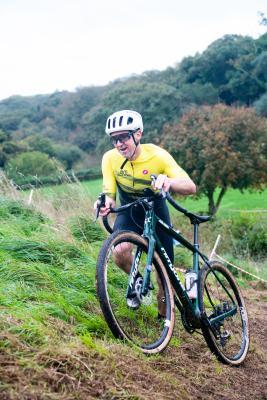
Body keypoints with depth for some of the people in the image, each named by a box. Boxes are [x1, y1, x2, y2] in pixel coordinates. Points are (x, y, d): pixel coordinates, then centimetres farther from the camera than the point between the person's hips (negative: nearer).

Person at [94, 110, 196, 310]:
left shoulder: (157, 156, -27)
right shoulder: (110, 158, -20)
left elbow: (191, 187, -35)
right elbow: (110, 193, -18)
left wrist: (169, 181, -58)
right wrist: (106, 203, -44)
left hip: (156, 213, -1)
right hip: (129, 213, 1)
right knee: (121, 251, -29)